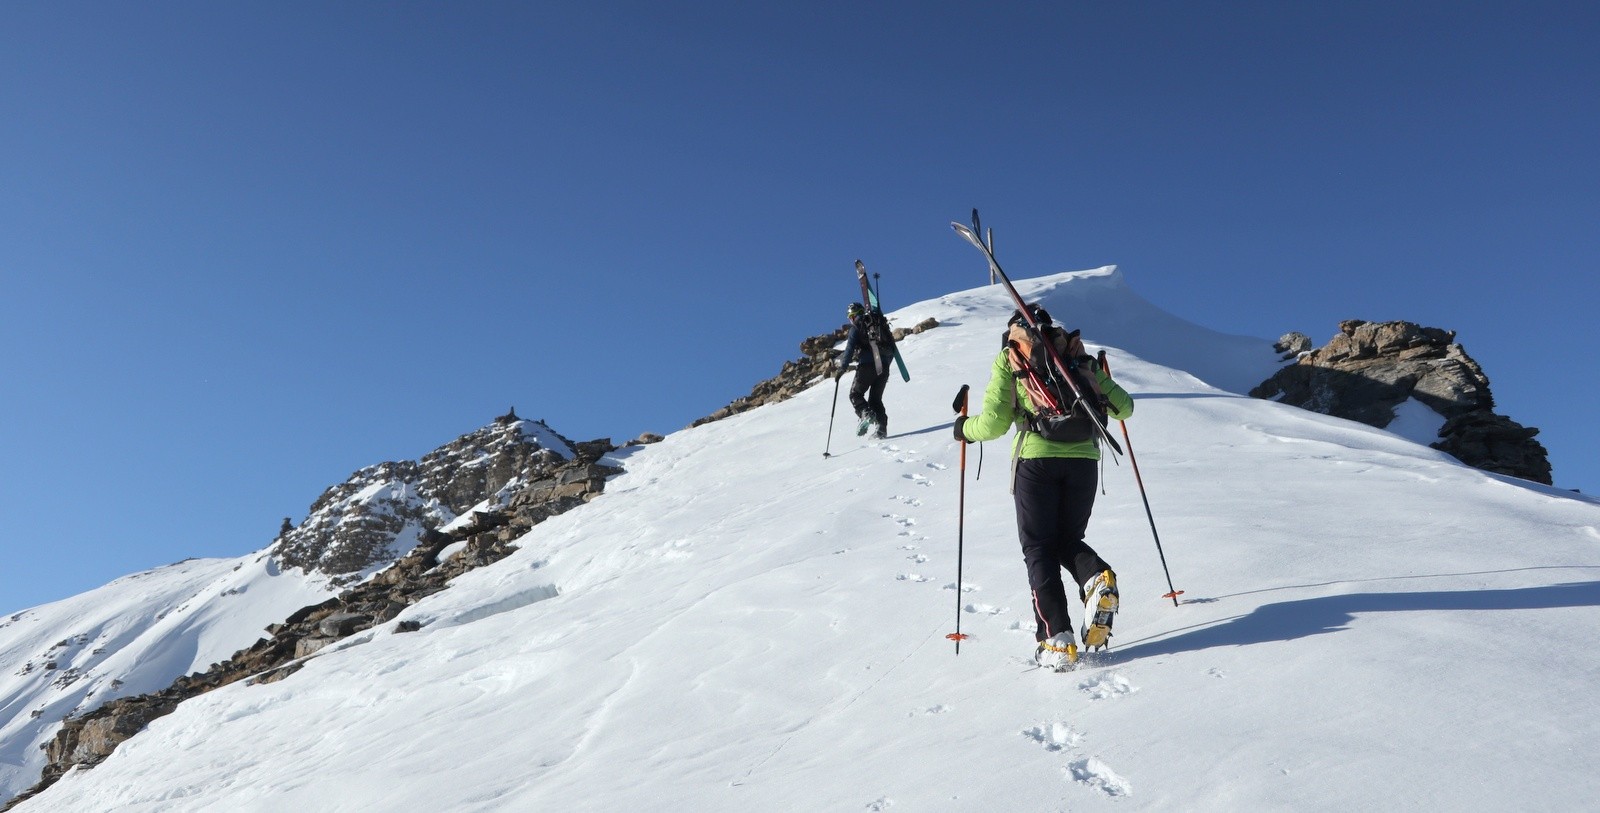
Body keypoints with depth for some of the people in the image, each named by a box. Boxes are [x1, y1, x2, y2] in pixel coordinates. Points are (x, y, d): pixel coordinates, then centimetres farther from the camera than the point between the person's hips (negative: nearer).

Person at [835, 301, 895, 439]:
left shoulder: (857, 327, 2)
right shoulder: (881, 323, 20)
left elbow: (850, 348, -8)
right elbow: (892, 345, 21)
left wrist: (842, 368, -10)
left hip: (868, 364, -5)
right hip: (884, 366, 6)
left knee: (856, 394, 8)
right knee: (876, 398, 14)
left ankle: (866, 414, -19)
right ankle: (881, 428, -1)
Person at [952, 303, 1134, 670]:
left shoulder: (1009, 359, 9)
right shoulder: (1078, 356, 18)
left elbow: (994, 423, 0)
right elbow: (1123, 407, 17)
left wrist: (965, 428, 21)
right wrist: (1100, 391, 39)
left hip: (1036, 459, -3)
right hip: (1084, 459, 3)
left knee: (1039, 548, 5)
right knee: (1069, 540, 19)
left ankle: (1057, 639, -8)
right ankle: (1098, 578, -14)